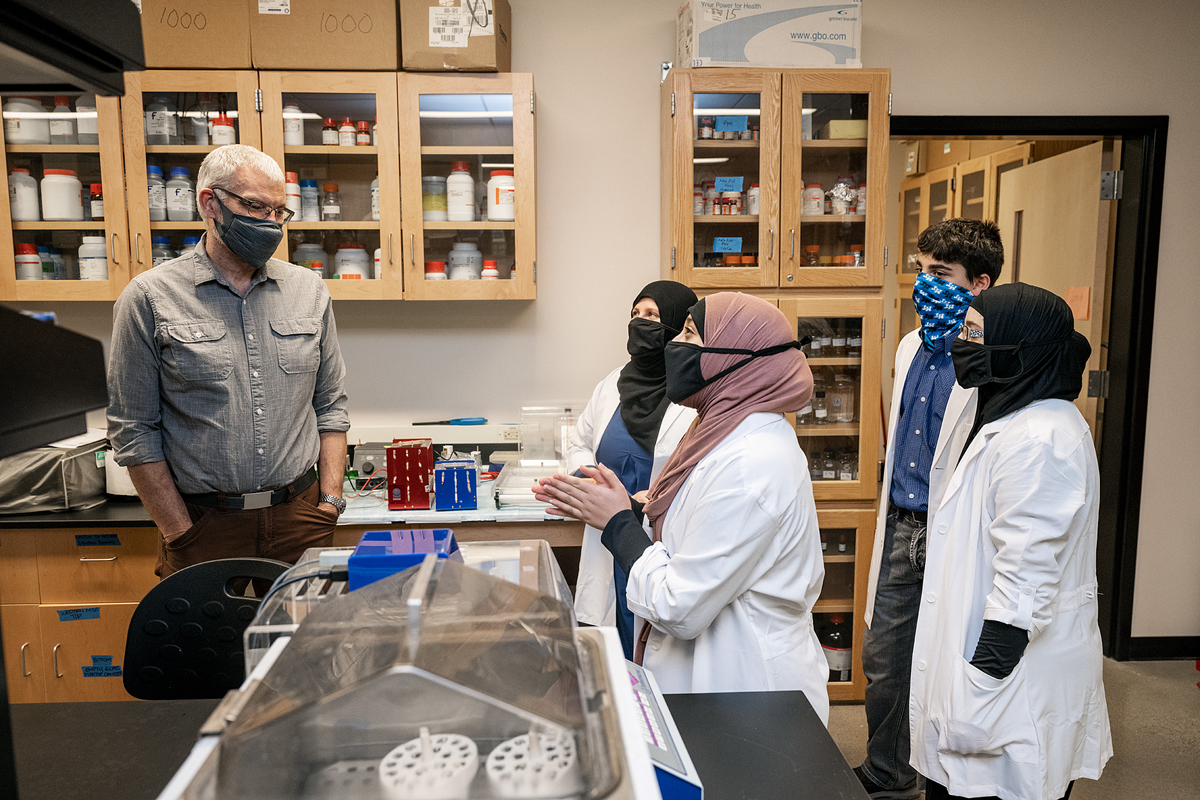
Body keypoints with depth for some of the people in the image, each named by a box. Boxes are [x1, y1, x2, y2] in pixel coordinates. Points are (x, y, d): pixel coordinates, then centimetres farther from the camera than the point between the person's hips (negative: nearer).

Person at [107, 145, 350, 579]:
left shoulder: (309, 290, 6)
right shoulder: (149, 298, -3)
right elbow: (135, 429, -2)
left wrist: (330, 501, 1)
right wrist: (181, 535, -6)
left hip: (300, 514, 3)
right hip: (203, 523, -2)